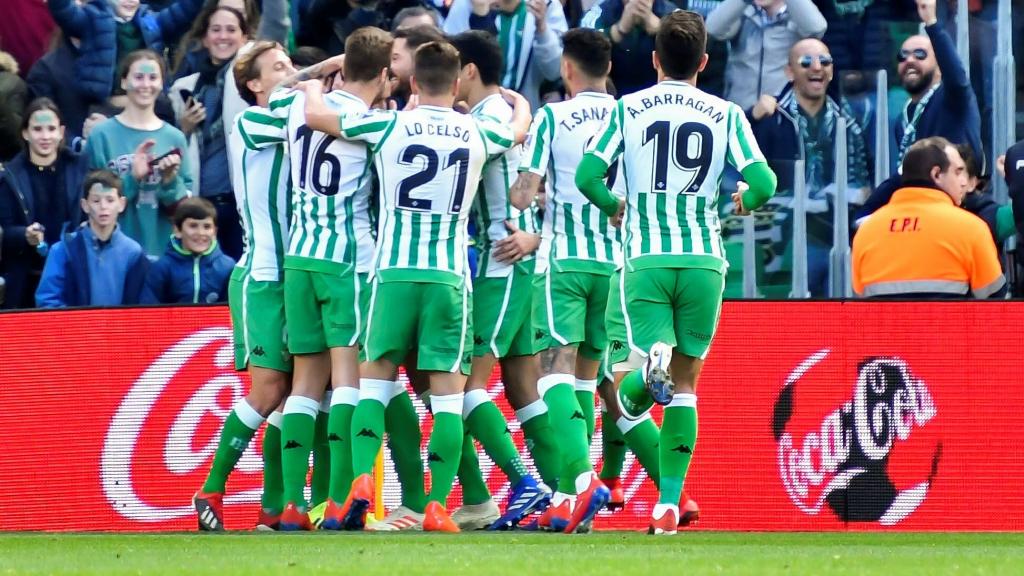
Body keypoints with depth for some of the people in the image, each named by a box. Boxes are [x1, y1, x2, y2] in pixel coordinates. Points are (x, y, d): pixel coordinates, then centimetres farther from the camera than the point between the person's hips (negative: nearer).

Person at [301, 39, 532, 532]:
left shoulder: (389, 126, 0)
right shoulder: (478, 134, 6)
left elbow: (316, 115, 10)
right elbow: (521, 126, 30)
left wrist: (312, 85, 32)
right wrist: (516, 98, 52)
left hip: (394, 271, 0)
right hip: (450, 275, 0)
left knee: (375, 377, 10)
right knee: (448, 390, 1)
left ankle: (361, 480, -8)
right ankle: (438, 505, -5)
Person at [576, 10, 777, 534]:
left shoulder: (628, 109, 4)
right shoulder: (726, 115, 5)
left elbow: (587, 176, -5)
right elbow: (764, 182, -4)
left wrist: (614, 207, 16)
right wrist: (746, 199, 19)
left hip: (645, 256, -1)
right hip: (704, 257, 1)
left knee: (625, 377, -5)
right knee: (685, 381, 11)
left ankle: (649, 364, -42)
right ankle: (668, 505, 7)